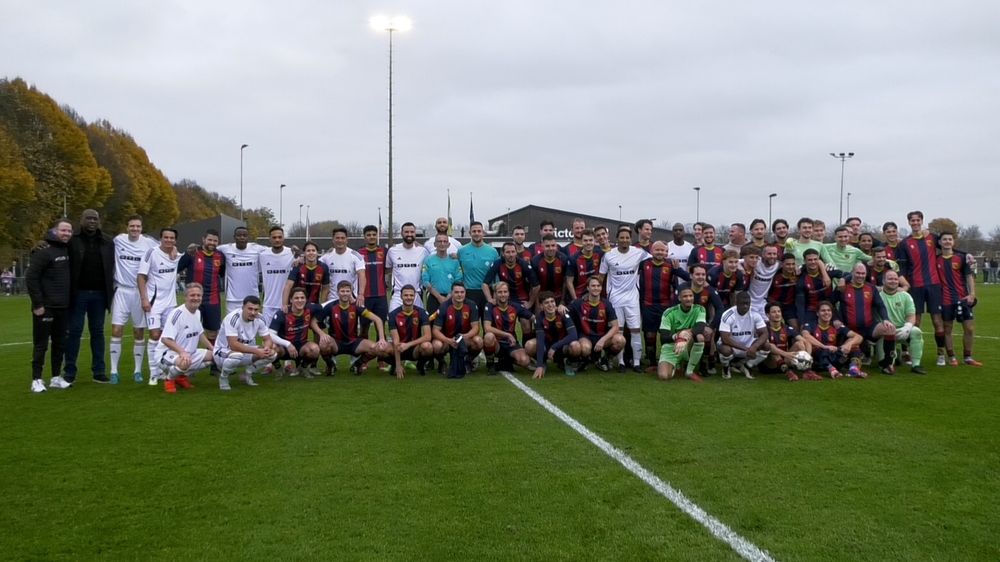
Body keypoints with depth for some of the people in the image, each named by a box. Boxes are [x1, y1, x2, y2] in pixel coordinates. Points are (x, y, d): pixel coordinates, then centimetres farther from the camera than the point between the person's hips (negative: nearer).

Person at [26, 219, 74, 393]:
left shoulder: (67, 250, 10)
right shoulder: (43, 251, -12)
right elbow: (31, 278, -15)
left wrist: (69, 300, 11)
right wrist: (37, 303, -16)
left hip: (63, 307, 7)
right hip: (46, 307, -7)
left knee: (60, 343, 11)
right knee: (41, 344, 0)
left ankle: (56, 377, 20)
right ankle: (37, 379, 7)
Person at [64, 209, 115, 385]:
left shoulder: (107, 242, 8)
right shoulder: (72, 241, -2)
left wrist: (110, 290, 5)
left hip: (99, 294, 3)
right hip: (78, 293, -3)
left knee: (98, 332, 8)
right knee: (74, 332, 2)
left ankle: (99, 371, 13)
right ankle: (69, 372, 8)